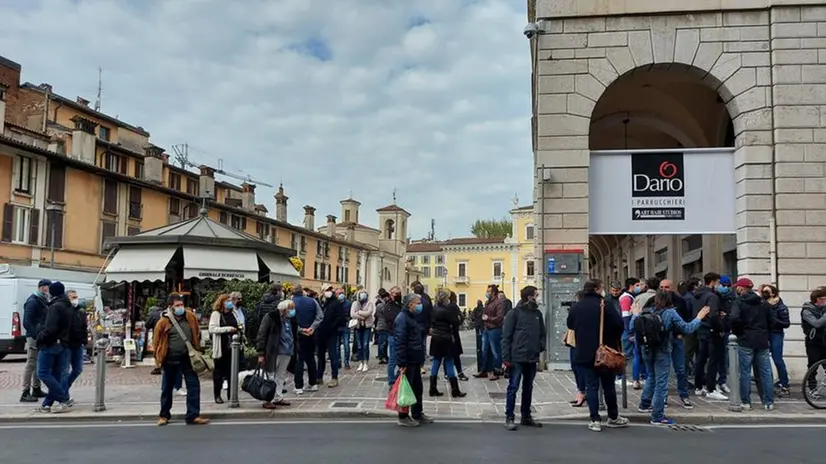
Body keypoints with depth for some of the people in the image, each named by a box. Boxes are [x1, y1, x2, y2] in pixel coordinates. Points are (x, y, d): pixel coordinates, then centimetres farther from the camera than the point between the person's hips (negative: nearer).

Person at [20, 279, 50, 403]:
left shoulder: (43, 301, 15)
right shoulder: (32, 302, -12)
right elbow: (27, 322, -18)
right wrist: (36, 336, -24)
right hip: (34, 338, -9)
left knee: (39, 364, 15)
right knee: (31, 364, -7)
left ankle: (36, 389, 25)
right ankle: (25, 393, -4)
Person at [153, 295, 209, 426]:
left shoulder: (191, 317, -3)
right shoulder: (164, 321, -10)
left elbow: (197, 333, 12)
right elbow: (156, 340, 0)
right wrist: (158, 358, 1)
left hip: (188, 358, 2)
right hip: (170, 360, -2)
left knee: (194, 385, -3)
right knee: (167, 388, 11)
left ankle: (193, 415, 3)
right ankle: (164, 415, 26)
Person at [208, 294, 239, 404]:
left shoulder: (233, 313, 12)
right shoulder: (216, 314, -4)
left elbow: (238, 326, 25)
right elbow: (212, 329, -14)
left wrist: (239, 329, 3)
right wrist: (228, 329, -17)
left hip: (232, 346, 5)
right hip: (221, 347, -4)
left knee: (231, 371, 8)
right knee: (219, 371, 5)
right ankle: (217, 395, 14)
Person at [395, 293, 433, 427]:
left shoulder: (412, 317, 15)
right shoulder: (402, 318, -17)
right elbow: (400, 343, -22)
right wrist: (402, 363, -25)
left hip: (415, 360, 10)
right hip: (408, 361, -10)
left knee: (418, 388, 15)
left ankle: (417, 414, 27)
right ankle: (403, 417, 11)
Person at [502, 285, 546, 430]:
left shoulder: (537, 313, 10)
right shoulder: (514, 313, -7)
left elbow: (542, 333, 17)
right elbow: (506, 336, -8)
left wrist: (541, 346, 0)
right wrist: (506, 357, -13)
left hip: (532, 358, 6)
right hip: (517, 358, -6)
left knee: (528, 388, 14)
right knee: (513, 387, -1)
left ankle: (526, 416, 24)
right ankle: (509, 418, 6)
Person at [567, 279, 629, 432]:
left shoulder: (576, 307, 1)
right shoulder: (603, 305, -13)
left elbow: (570, 325, 14)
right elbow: (619, 324, -15)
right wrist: (615, 339, 2)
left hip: (584, 353, 3)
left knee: (591, 386, 6)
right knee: (608, 385, 11)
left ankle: (595, 420, 3)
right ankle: (613, 417, 22)